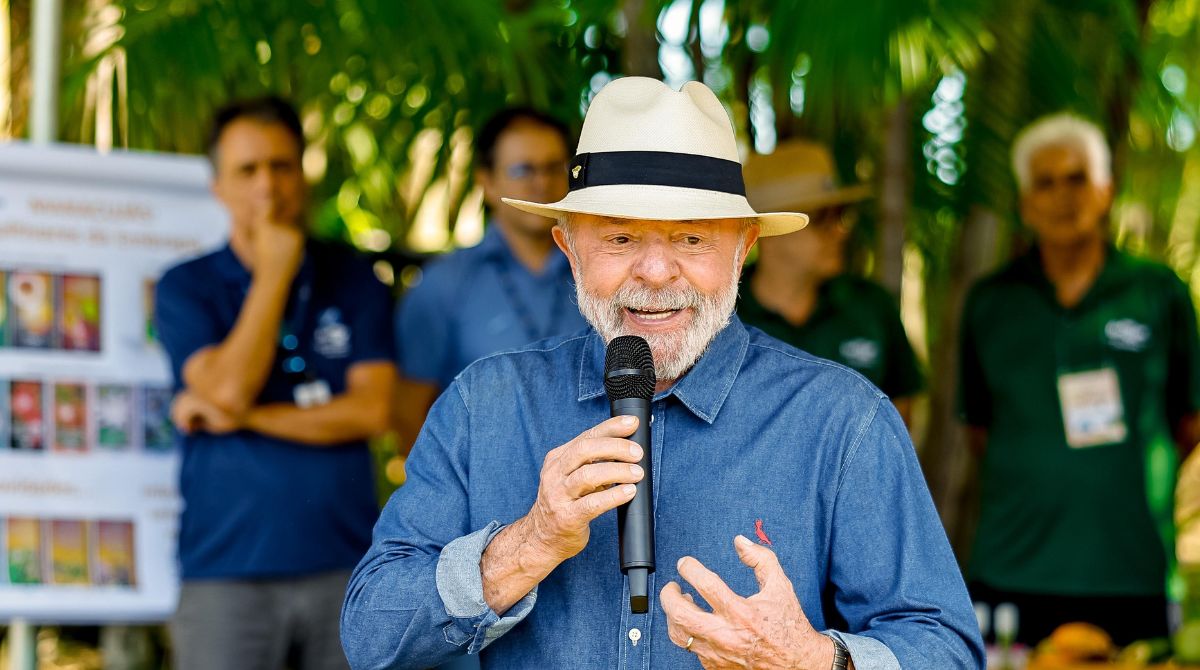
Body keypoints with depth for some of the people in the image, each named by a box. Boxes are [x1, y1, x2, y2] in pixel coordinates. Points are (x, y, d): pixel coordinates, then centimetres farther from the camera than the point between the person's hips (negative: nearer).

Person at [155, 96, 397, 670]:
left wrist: (243, 417, -8)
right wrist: (274, 273, -6)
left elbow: (372, 410, -3)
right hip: (226, 572, -1)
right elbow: (228, 388, -12)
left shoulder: (355, 284, 9)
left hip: (345, 563, 2)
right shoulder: (186, 288, 5)